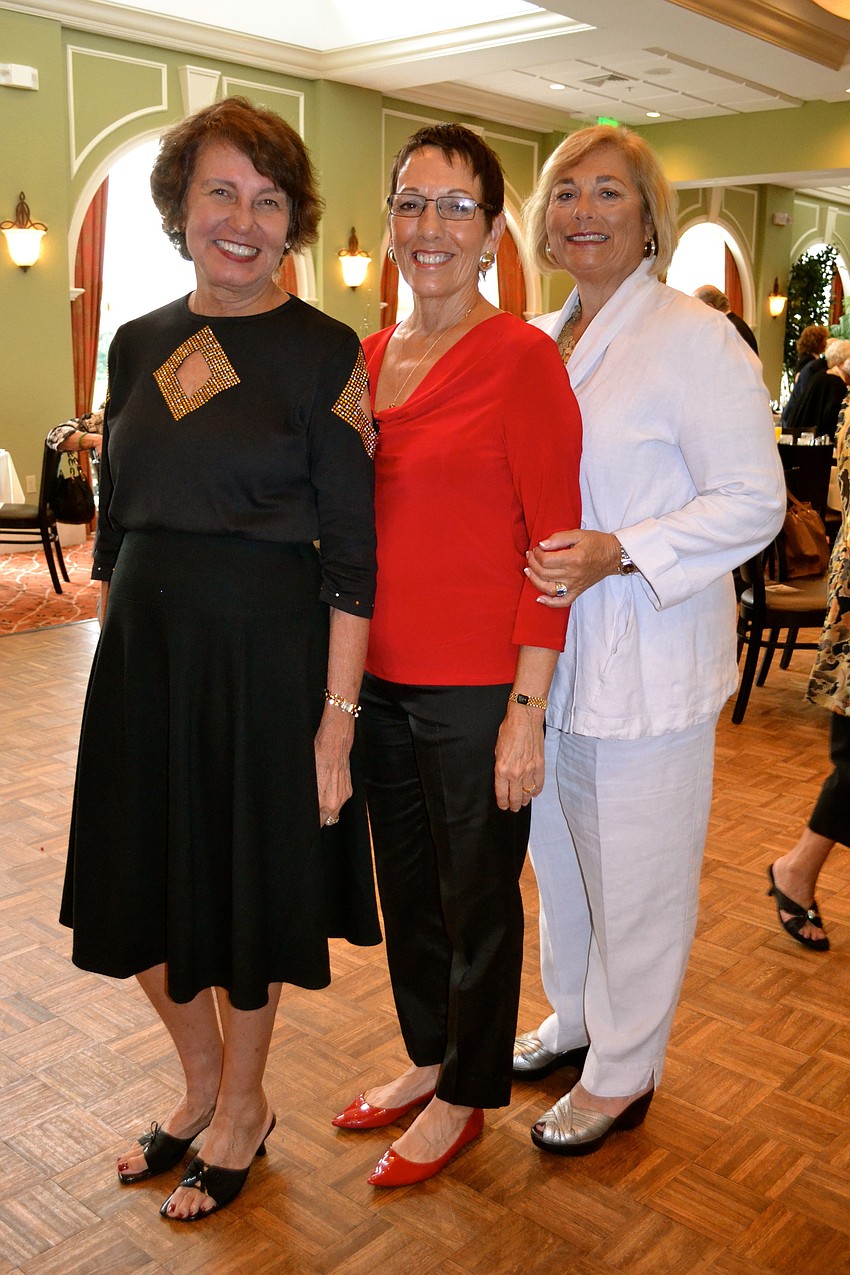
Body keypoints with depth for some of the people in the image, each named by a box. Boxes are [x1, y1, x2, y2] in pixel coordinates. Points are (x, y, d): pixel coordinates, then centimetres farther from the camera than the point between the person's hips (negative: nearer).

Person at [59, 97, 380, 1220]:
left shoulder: (326, 354, -8)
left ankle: (243, 1105, 37)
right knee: (145, 886, 15)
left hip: (266, 650, -5)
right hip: (143, 644, 6)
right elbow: (116, 523, 12)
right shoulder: (139, 344, 7)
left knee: (247, 888, 10)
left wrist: (337, 715, -15)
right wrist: (113, 651, 11)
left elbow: (351, 557, -11)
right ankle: (202, 1083, 42)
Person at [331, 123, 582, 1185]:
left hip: (477, 687, -6)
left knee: (477, 897, 11)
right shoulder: (369, 357, 8)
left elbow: (553, 540, -13)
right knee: (406, 885, 20)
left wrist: (526, 711, -16)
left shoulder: (521, 357, -11)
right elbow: (353, 528, 12)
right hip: (380, 677, 6)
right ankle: (426, 1061, 43)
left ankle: (464, 1098, 34)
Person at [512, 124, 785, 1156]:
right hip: (549, 655, 7)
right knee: (559, 854, 21)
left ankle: (622, 1072, 28)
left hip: (649, 663, -7)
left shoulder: (695, 340, -12)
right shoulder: (538, 343, 11)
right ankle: (576, 1016, 43)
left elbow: (753, 501, -16)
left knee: (636, 876, 7)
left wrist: (617, 552, -25)